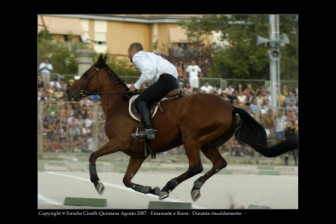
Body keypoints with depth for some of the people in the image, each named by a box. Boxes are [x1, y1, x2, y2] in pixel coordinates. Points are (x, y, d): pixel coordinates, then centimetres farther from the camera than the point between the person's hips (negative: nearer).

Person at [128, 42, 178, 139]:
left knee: (140, 100, -11)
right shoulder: (149, 55, 33)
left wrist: (137, 86, -4)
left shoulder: (137, 57, 5)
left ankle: (148, 129, -28)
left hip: (165, 79, -10)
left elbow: (148, 71, -14)